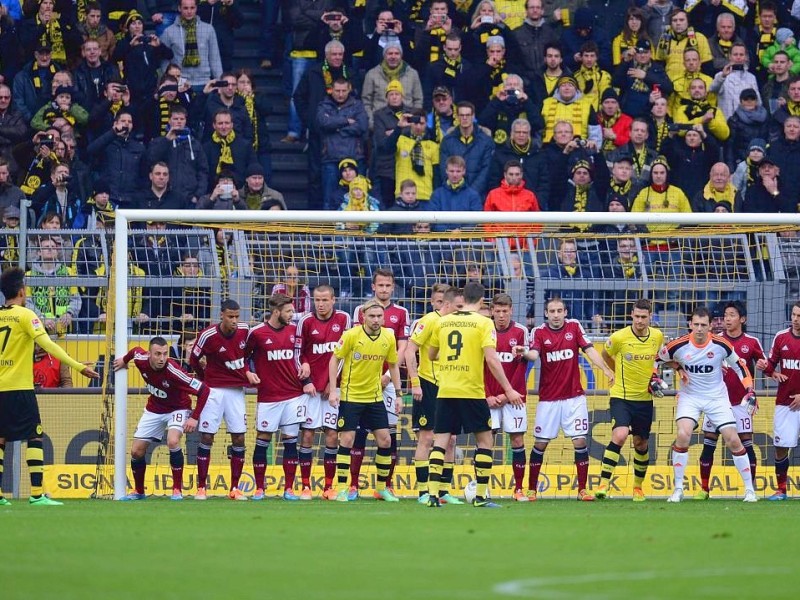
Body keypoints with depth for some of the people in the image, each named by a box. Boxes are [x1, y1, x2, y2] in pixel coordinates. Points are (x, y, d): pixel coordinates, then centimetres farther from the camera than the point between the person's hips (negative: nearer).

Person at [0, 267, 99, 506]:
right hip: (19, 388, -6)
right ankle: (37, 494, -11)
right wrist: (79, 366, -18)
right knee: (35, 436, -3)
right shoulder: (25, 315, -7)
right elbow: (47, 344, -16)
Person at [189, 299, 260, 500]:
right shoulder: (208, 336, -14)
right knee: (206, 437, -4)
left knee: (239, 438, 1)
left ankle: (235, 489, 9)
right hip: (214, 390, -4)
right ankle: (201, 488, 1)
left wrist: (247, 372, 4)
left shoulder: (244, 330, -2)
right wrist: (207, 381, 8)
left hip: (236, 390, 4)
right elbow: (193, 360, 0)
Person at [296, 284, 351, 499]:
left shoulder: (343, 319, 1)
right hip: (311, 386, -1)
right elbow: (298, 353, 2)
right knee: (307, 433, -4)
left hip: (333, 386, 1)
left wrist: (334, 382, -2)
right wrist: (305, 381, -6)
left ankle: (329, 486, 6)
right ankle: (305, 486, 0)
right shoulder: (306, 321, -3)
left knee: (332, 435, 0)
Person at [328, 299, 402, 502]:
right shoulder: (352, 335, -13)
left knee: (385, 440, 2)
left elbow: (393, 365, 11)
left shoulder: (388, 337, -2)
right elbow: (335, 359, -5)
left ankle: (382, 488, 16)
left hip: (375, 397, 4)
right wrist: (333, 390, -11)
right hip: (350, 396, -4)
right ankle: (342, 489, 0)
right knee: (347, 440, -6)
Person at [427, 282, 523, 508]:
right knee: (485, 439, 9)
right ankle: (481, 496, 6)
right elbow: (491, 359, -14)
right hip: (472, 392, -4)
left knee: (440, 441, 5)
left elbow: (431, 355, 19)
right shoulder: (483, 323, -5)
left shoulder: (443, 322, 8)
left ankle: (433, 494, -6)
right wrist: (508, 389, -10)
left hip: (445, 392, 4)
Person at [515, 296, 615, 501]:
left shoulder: (574, 327, 2)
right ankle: (531, 489, 12)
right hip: (548, 398, -1)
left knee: (580, 440, -4)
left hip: (574, 396, 1)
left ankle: (582, 489, 4)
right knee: (540, 443, 2)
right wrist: (524, 353, -42)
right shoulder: (539, 332, -2)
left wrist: (606, 369, -21)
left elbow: (589, 350, -5)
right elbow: (534, 354, -18)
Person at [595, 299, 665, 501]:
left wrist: (654, 376, 7)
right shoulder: (619, 338, -13)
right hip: (621, 396, -4)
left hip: (645, 399, 4)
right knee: (620, 435, -24)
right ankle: (604, 483, -21)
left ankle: (638, 487, 31)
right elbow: (606, 355, 8)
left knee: (641, 443, 13)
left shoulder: (657, 336, -1)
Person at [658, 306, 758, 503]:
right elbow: (657, 359, 3)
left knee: (733, 440, -4)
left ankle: (749, 489, 11)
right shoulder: (679, 345, -14)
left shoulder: (721, 345, -13)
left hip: (717, 398, 1)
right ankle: (678, 489, -11)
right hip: (690, 396, -1)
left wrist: (750, 391, -7)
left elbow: (740, 367, 0)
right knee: (683, 435, -22)